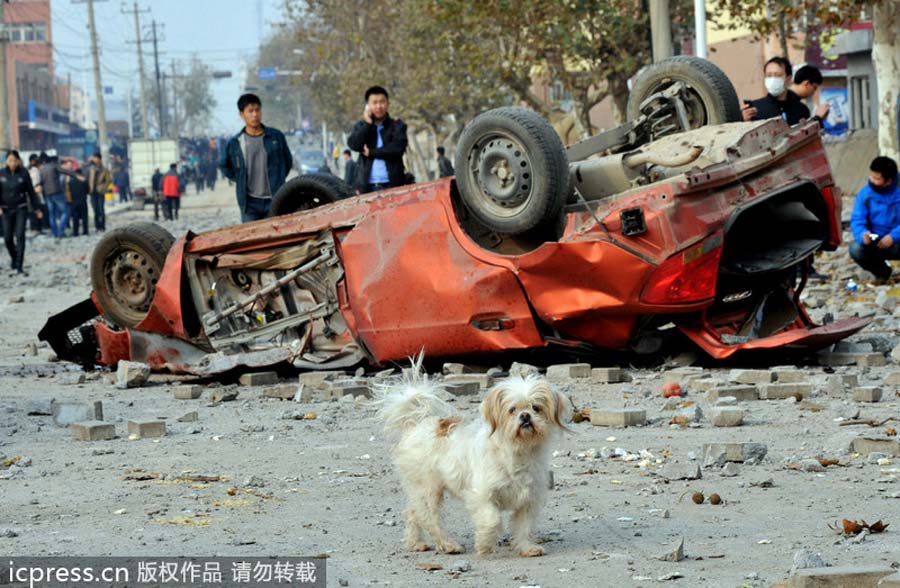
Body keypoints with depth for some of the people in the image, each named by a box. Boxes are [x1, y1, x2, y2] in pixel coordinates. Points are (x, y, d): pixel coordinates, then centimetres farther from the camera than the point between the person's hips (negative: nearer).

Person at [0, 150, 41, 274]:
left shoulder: (23, 173, -5)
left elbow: (31, 191, 1)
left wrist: (36, 208, 4)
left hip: (21, 208, -2)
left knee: (20, 236, -10)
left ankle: (19, 265, -9)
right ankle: (14, 258, 30)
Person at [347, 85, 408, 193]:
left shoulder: (397, 126, 7)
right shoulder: (361, 126, 15)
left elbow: (397, 149, -8)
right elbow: (353, 144, -3)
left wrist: (371, 153, -4)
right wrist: (367, 123, -5)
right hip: (369, 187, 2)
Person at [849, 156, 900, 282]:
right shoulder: (865, 193, -2)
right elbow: (857, 220, -7)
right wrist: (863, 234, -29)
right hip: (875, 242, 4)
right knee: (856, 249, -26)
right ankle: (882, 272, 6)